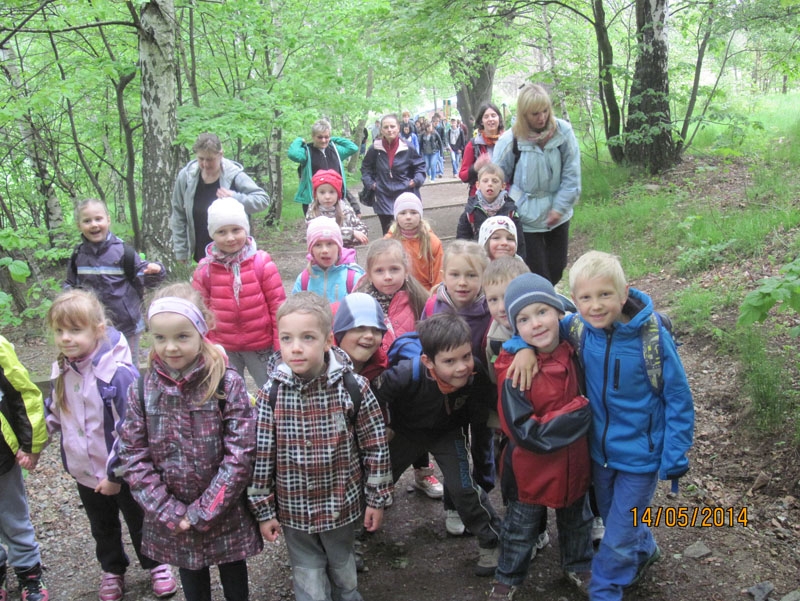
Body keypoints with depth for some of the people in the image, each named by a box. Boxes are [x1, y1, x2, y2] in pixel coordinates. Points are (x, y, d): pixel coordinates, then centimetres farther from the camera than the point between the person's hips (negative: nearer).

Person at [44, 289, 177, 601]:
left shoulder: (118, 372, -27)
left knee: (139, 522, 17)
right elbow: (54, 413, 13)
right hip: (85, 472, 6)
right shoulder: (62, 370, -5)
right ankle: (112, 570, 46)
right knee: (102, 528, 24)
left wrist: (115, 473, -21)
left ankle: (156, 565, 39)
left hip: (123, 472, -5)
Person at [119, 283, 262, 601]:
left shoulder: (227, 384, -15)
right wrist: (168, 512, -13)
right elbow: (134, 456, -6)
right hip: (172, 522, 3)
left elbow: (240, 456, -17)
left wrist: (202, 513, -17)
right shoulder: (143, 389, -7)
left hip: (225, 514, -2)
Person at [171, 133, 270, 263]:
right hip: (202, 254, 3)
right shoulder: (186, 176, -5)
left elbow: (263, 200, -15)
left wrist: (236, 198, -31)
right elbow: (178, 216, 3)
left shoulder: (235, 176, -14)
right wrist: (180, 250, 3)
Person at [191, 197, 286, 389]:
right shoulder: (205, 269, -3)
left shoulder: (262, 262, -9)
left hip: (261, 346, -2)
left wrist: (282, 347, -4)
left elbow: (278, 305, -5)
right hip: (223, 349, 2)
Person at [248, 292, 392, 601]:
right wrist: (263, 510, -1)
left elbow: (375, 445, -7)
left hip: (342, 506, 0)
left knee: (344, 573, 22)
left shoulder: (353, 387, -16)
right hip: (293, 510, 1)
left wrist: (377, 498, -2)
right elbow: (261, 456, -6)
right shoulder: (272, 393, -13)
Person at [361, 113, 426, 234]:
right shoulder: (375, 149, -1)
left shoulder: (407, 148, -4)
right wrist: (370, 182, 6)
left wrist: (417, 180, -2)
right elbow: (366, 167, 18)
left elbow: (420, 165, 12)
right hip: (384, 200, 1)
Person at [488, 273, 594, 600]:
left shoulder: (575, 353, -11)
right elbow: (524, 431, -27)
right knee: (521, 528, 18)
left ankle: (579, 567, 52)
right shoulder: (512, 369, -25)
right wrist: (578, 411, -26)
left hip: (575, 461, 4)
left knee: (577, 521, 27)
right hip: (532, 467, -4)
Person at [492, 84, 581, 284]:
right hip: (526, 217, -3)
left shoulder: (563, 131, -8)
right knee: (536, 271, 1)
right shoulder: (510, 140, -13)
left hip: (557, 214, 3)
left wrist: (560, 207, -8)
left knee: (557, 268, 13)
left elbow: (571, 174, -5)